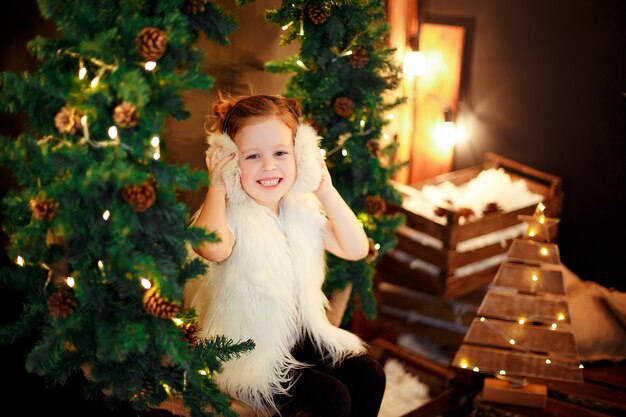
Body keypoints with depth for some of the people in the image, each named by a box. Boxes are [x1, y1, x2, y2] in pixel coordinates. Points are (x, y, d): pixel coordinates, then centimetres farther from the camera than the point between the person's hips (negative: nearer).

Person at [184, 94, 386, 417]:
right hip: (248, 352, -7)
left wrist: (326, 191, -7)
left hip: (303, 331, 7)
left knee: (370, 376, -3)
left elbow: (356, 249, -2)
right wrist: (216, 187, -27)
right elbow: (212, 248, -44)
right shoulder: (231, 214, -19)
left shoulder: (301, 208, 2)